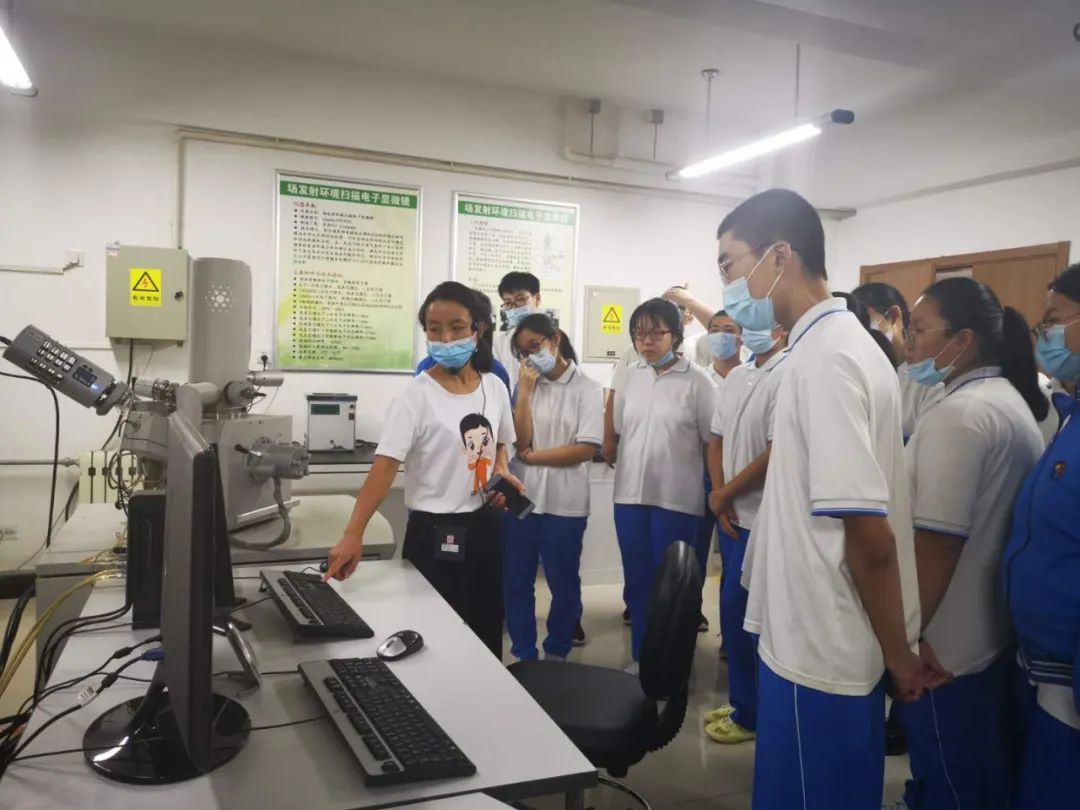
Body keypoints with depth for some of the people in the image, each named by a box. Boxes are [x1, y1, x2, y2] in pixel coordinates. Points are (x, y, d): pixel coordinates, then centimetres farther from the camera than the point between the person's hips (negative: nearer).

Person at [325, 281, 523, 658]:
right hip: (435, 531, -5)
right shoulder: (416, 395, -15)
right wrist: (353, 534, -34)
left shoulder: (495, 388, 2)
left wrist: (502, 471, -3)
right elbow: (385, 465, -23)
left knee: (486, 635, 17)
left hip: (484, 526, 5)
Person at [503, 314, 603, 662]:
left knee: (563, 582, 12)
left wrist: (533, 457, -8)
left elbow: (586, 449, -12)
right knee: (516, 581, 9)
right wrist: (525, 387, -9)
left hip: (565, 502, -3)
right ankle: (523, 655, 25)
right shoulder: (527, 385, 6)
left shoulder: (587, 389, -4)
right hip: (522, 497, 3)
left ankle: (557, 653, 30)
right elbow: (521, 440, -5)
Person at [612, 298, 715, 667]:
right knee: (637, 582, 14)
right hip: (630, 494, 4)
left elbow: (712, 441, -5)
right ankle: (640, 658, 30)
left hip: (677, 498, -4)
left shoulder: (696, 380, -7)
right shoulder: (629, 376, 6)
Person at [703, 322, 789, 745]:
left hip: (761, 519, -8)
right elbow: (717, 439, 13)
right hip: (732, 515, 8)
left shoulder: (787, 376, -16)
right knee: (735, 613, 15)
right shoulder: (736, 376, 11)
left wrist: (725, 492, -10)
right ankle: (740, 701, 31)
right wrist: (719, 494, -2)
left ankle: (750, 713, 19)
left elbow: (778, 453, -21)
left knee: (740, 613, 1)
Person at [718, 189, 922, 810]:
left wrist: (897, 653, -11)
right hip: (826, 642, 9)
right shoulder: (840, 342, 8)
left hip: (822, 650, -9)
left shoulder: (824, 356, -21)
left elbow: (869, 531, -23)